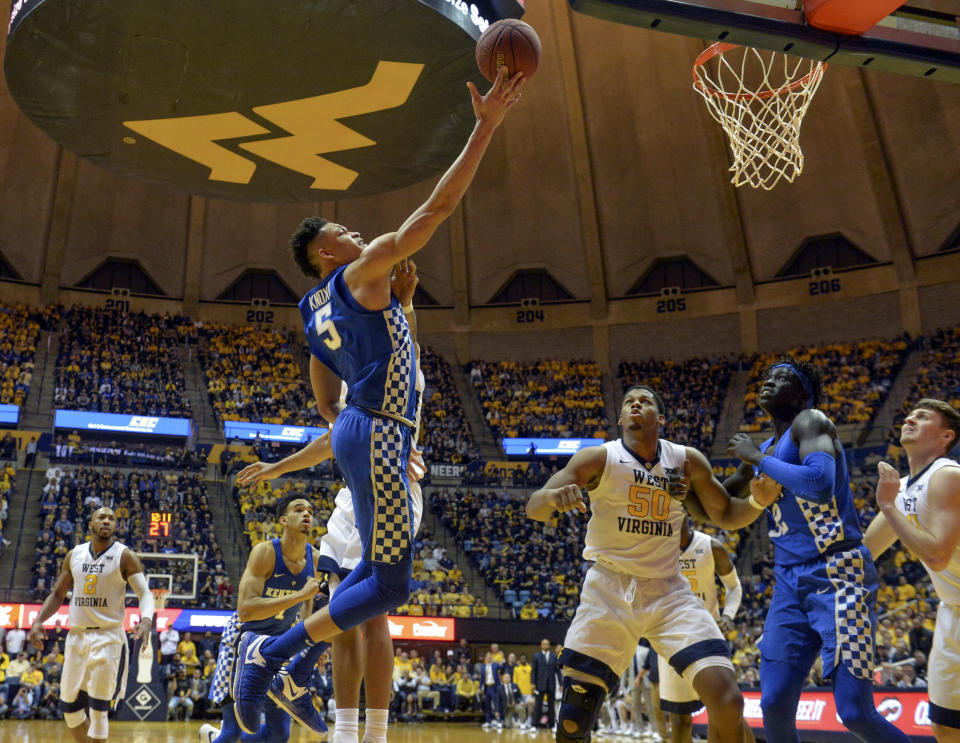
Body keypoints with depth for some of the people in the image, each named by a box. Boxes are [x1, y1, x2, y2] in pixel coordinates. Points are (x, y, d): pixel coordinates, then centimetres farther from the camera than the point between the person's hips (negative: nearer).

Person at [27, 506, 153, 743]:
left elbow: (144, 592, -14)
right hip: (76, 636, 5)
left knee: (98, 709, -5)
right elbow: (57, 594, 16)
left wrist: (146, 621, -33)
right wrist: (38, 621, 1)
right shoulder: (74, 555, 8)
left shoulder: (125, 556, -6)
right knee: (69, 707, 10)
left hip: (108, 638, -5)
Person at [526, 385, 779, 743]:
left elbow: (726, 515, 14)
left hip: (668, 591, 2)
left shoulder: (688, 461, 2)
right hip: (609, 591, -2)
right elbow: (533, 507, -15)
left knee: (727, 702, -13)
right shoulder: (598, 458, -6)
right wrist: (553, 496, -40)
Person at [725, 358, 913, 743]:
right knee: (774, 704, 1)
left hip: (838, 575, -7)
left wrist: (758, 458, -17)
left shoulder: (810, 422, -8)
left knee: (855, 712, -9)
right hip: (790, 581, 7)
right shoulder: (761, 451, 16)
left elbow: (820, 484, -29)